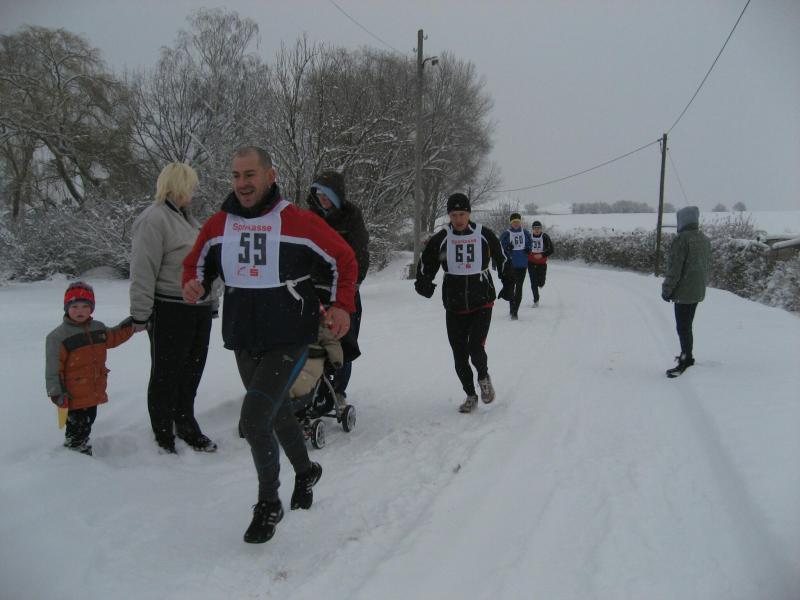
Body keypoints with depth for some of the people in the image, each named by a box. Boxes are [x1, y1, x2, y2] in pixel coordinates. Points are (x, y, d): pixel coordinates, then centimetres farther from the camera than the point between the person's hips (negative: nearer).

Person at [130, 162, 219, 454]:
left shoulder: (186, 217, 17)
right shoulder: (154, 219, -13)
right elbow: (143, 271, -17)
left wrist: (211, 301, 24)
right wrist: (140, 314, -18)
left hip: (198, 309, 9)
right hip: (170, 312, -9)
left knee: (191, 373, 17)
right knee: (166, 375, 4)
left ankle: (185, 425, 31)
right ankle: (164, 436, 16)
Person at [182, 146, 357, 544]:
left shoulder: (298, 221, -10)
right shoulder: (218, 224, 2)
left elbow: (344, 258, 0)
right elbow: (197, 263, 15)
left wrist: (342, 305, -9)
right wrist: (194, 285, -8)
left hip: (288, 339, -5)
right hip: (242, 341, 5)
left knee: (254, 418, -16)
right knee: (278, 412, 21)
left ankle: (268, 504, 7)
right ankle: (305, 471, 48)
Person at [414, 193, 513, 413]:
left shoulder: (485, 235, -1)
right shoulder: (440, 239, -1)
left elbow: (502, 260, 13)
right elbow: (425, 264, 6)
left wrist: (508, 285, 15)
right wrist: (423, 283, -12)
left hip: (482, 304, -2)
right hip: (454, 308, 2)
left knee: (475, 349, -15)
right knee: (460, 356, 5)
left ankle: (483, 376, 18)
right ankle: (470, 395, 25)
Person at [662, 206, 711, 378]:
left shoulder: (682, 239, -18)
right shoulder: (704, 239, 10)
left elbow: (675, 268, -19)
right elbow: (706, 266, 17)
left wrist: (667, 289, -12)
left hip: (684, 291, -9)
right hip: (698, 291, 9)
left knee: (683, 327, -3)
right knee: (687, 325, 20)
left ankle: (686, 360, 0)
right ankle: (687, 355, 31)